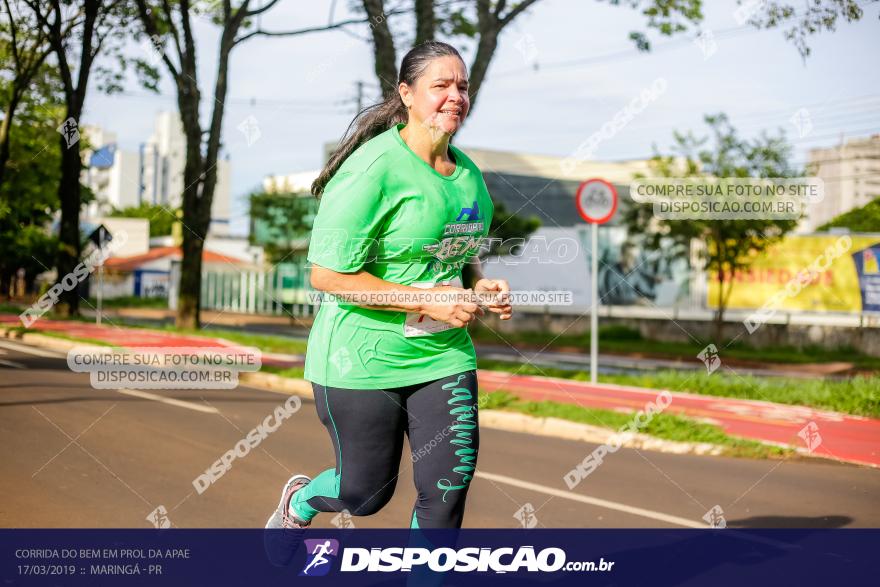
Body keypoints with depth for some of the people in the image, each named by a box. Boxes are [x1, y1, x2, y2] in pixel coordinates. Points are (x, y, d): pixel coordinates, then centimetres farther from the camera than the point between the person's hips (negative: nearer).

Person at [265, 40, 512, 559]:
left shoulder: (469, 174, 5)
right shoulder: (374, 168, -18)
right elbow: (328, 274, -21)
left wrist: (480, 289, -2)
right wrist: (427, 301, -22)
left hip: (443, 356, 6)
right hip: (363, 361, -5)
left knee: (449, 486, -4)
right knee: (366, 494, 11)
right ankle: (301, 499, 47)